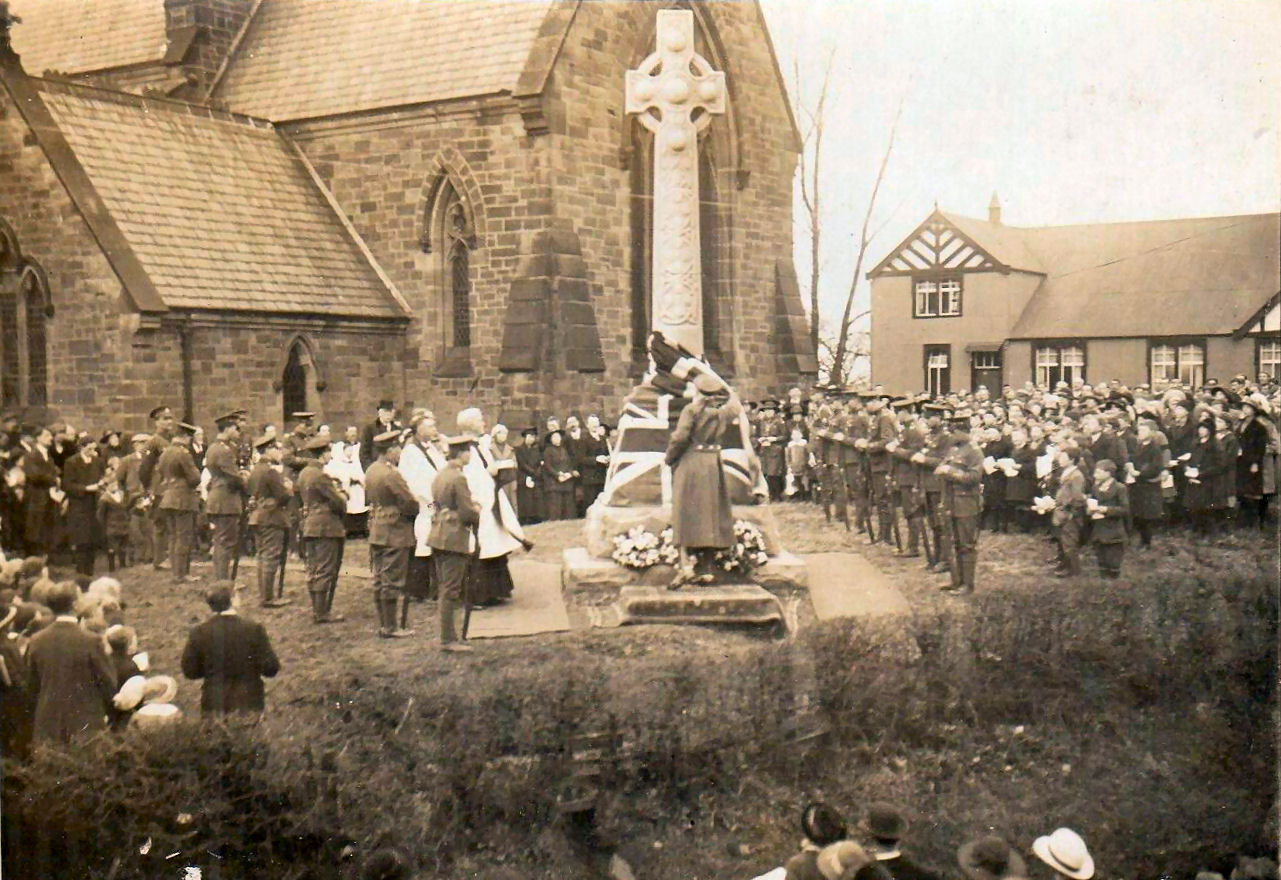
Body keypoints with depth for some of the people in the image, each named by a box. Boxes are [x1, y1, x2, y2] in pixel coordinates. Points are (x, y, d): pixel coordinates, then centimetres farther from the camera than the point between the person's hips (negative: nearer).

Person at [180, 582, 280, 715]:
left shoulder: (199, 632, -8)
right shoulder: (254, 630, -14)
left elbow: (189, 671, -1)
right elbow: (270, 669, -12)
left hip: (213, 705, 2)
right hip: (249, 704, -2)